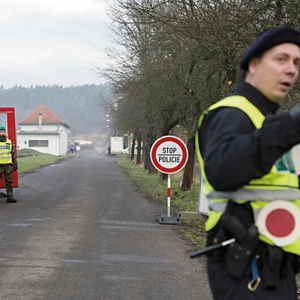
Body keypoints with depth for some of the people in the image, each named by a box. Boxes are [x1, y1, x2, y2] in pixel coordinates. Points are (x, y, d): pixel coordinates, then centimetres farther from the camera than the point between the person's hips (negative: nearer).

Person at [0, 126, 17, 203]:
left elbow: (13, 154, 14)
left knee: (9, 182, 1)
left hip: (8, 165, 3)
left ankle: (10, 197, 4)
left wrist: (15, 164, 8)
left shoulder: (9, 142, 10)